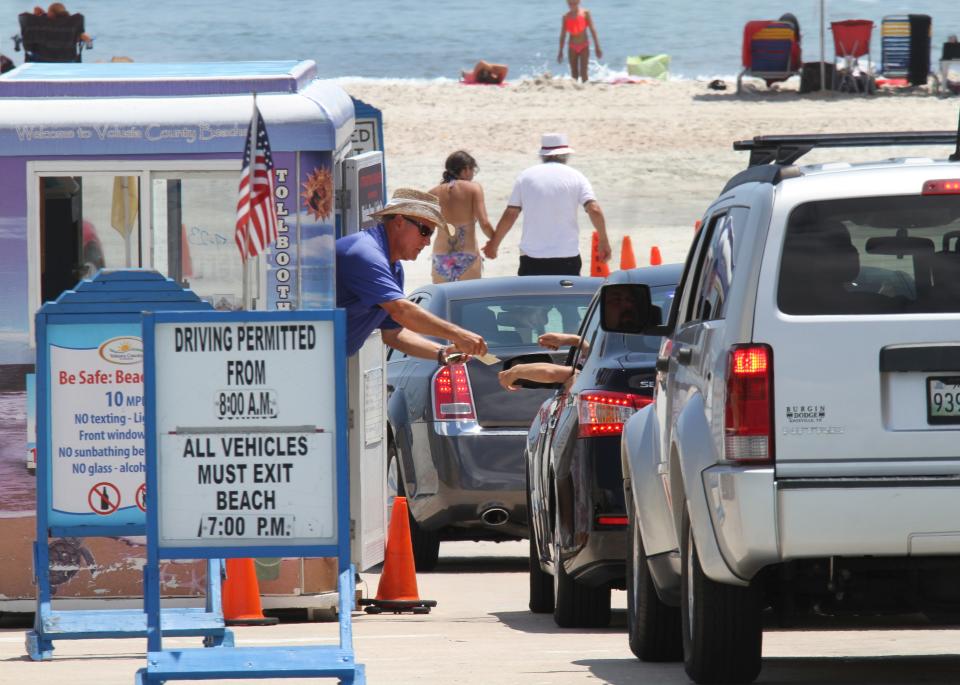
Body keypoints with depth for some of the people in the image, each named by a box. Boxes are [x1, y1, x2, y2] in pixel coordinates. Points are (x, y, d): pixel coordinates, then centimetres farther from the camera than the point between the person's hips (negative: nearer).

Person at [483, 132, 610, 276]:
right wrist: (604, 242, 2)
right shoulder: (575, 177, 2)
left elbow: (509, 215, 4)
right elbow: (594, 210, -9)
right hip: (567, 258, -1)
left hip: (531, 259, 1)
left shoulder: (525, 176, 5)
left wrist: (494, 244, 16)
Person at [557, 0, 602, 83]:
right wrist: (560, 52, 9)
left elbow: (592, 30, -3)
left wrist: (597, 47, -7)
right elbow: (563, 35, 8)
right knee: (574, 73, 6)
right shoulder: (566, 17, 2)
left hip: (584, 46, -2)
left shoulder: (585, 13, -4)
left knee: (583, 73, -7)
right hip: (573, 47, 2)